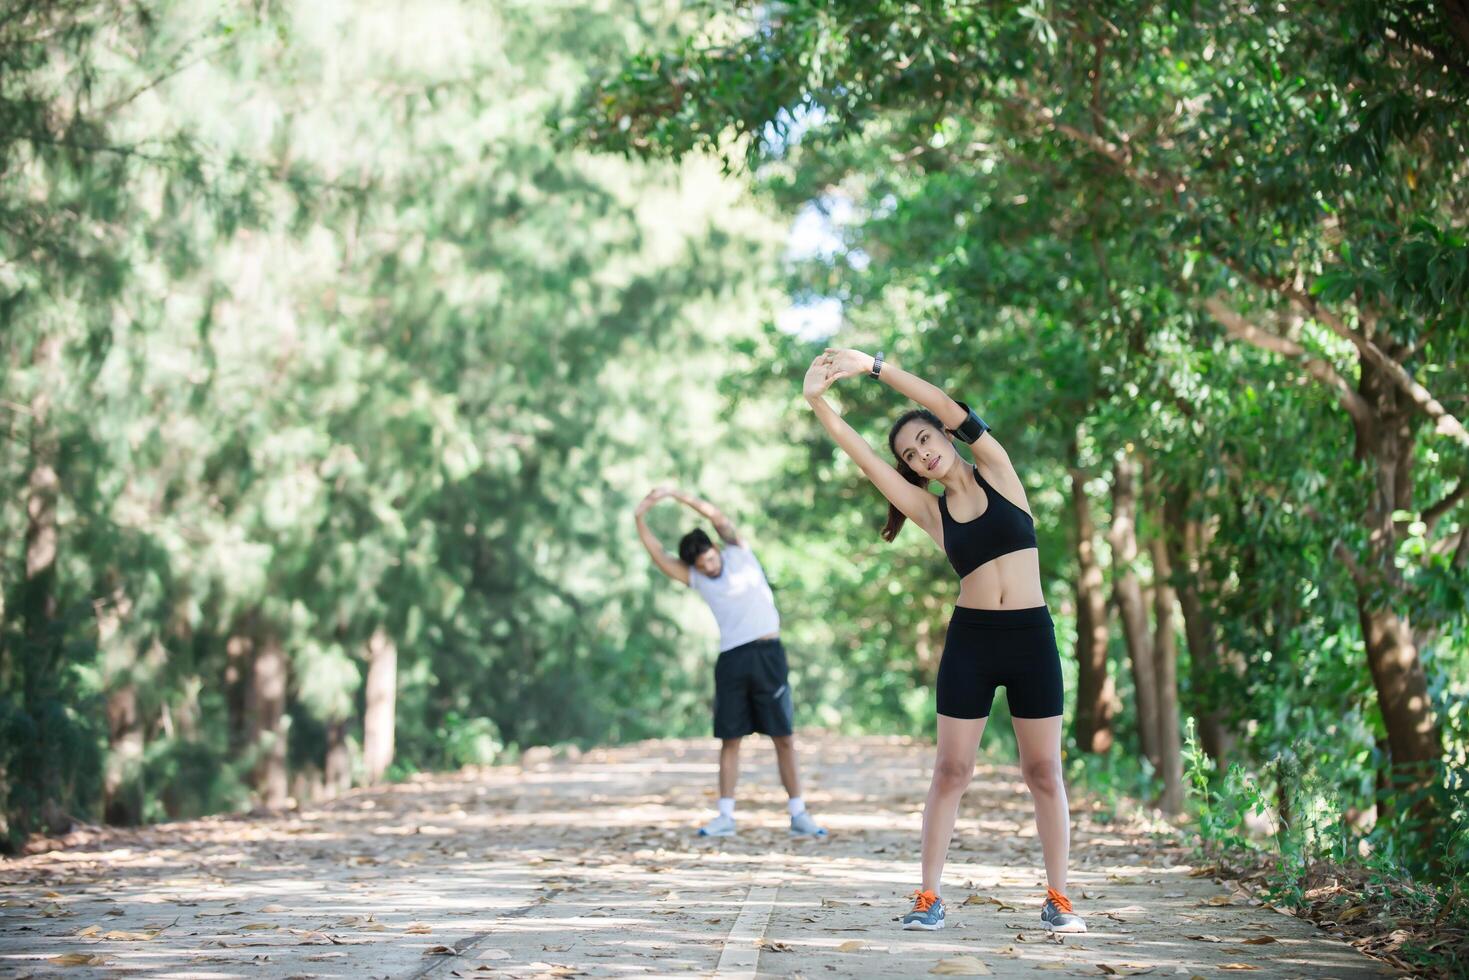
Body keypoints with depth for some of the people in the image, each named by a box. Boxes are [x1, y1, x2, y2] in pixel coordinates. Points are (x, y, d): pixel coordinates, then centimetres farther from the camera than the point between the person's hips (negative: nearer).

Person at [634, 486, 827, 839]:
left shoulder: (739, 554, 4)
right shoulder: (696, 579, 9)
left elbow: (717, 516, -6)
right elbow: (659, 556, 1)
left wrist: (675, 495, -9)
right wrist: (641, 518, -10)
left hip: (768, 654, -2)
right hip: (731, 660, 2)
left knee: (784, 738, -1)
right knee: (730, 740, 3)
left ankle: (798, 815, 2)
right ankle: (725, 816, 7)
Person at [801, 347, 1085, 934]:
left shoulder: (996, 472, 4)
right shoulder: (932, 512, 7)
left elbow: (953, 412, -9)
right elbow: (863, 457, -3)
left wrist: (875, 367, -13)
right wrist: (818, 402, -12)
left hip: (1032, 638, -1)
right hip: (969, 642, 1)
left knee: (1043, 772, 2)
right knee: (951, 771, 0)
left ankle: (1058, 900, 8)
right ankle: (929, 897, 4)